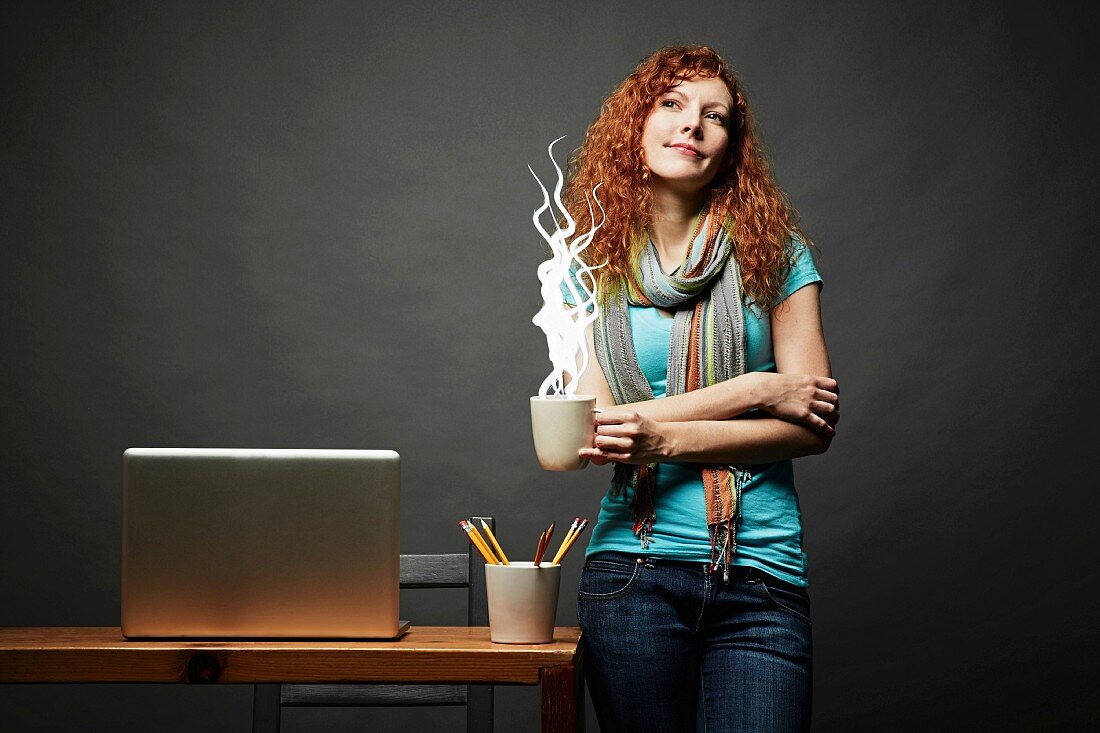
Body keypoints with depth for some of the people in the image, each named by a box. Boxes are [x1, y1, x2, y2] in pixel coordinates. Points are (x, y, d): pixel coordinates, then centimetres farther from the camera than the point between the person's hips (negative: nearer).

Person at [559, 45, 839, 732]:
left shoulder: (774, 251, 4)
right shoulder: (593, 266, 7)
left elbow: (814, 429, -3)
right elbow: (596, 424, -5)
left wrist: (667, 438, -15)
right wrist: (759, 391, -9)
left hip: (762, 576, 0)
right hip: (633, 568, 1)